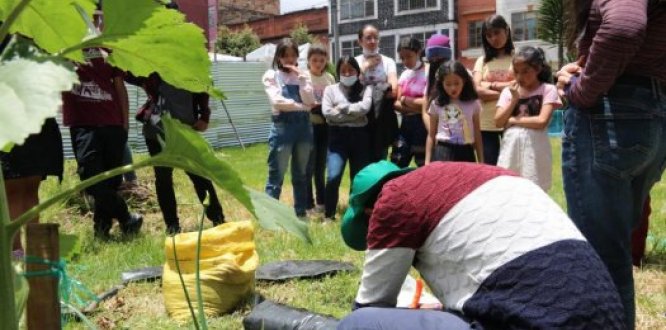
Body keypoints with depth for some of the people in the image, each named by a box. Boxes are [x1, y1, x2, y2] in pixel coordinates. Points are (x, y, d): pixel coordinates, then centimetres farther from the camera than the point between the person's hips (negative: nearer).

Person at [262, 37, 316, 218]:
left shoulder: (302, 75, 12)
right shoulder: (271, 75, 1)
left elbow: (309, 101, -3)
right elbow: (278, 101, -13)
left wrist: (301, 78, -10)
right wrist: (302, 106, -8)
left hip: (303, 126, 4)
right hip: (282, 127, -4)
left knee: (301, 174, 11)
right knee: (276, 175, -4)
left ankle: (301, 213, 20)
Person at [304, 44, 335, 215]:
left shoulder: (330, 78, 8)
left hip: (325, 126, 4)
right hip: (309, 125, -4)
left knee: (321, 165, 13)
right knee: (309, 166, -2)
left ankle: (321, 201, 24)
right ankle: (308, 204, 7)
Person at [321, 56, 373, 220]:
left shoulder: (365, 89, 9)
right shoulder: (331, 89, 8)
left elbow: (364, 108, -10)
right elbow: (327, 112, -6)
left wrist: (342, 108, -7)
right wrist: (353, 114, -7)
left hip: (359, 135, 2)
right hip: (338, 135, -1)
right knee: (333, 177, -15)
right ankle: (329, 215, -2)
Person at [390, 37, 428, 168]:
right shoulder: (404, 75, 11)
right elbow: (396, 103, 7)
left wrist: (405, 100, -5)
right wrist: (416, 106, -11)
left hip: (423, 123, -6)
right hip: (406, 123, 6)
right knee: (396, 165, 5)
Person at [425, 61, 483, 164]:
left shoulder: (473, 104, 5)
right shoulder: (436, 104, 4)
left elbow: (477, 136, 9)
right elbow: (431, 135, 9)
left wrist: (481, 162, 8)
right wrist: (427, 161, 4)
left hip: (465, 153, 1)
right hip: (443, 153, -1)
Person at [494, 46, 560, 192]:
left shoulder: (548, 90, 0)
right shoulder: (508, 92, 11)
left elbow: (542, 121, -12)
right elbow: (498, 122, 3)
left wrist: (512, 120, -7)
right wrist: (514, 99, -4)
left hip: (534, 149, -4)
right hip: (510, 148, 4)